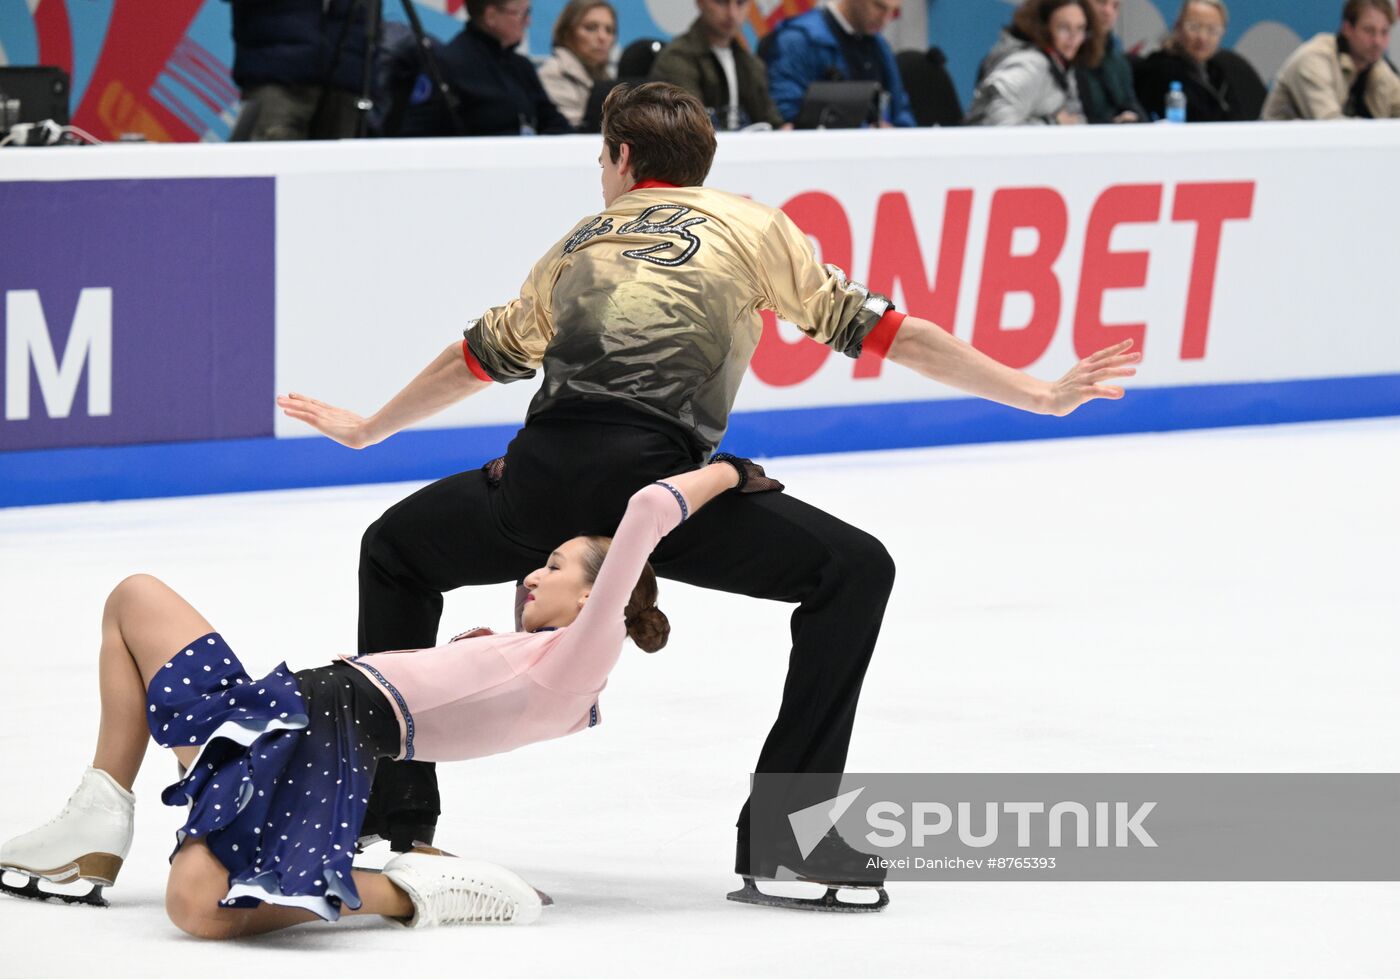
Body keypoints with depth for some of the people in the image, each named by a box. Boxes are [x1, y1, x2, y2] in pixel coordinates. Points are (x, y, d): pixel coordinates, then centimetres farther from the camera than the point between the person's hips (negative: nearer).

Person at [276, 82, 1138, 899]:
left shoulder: (583, 241, 30)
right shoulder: (751, 226, 19)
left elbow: (481, 358, 42)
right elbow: (876, 331, 15)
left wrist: (368, 431, 60)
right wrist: (1042, 395, 18)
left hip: (541, 472, 4)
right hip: (653, 474, -4)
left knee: (395, 550, 31)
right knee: (854, 570, 5)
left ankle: (393, 819, 25)